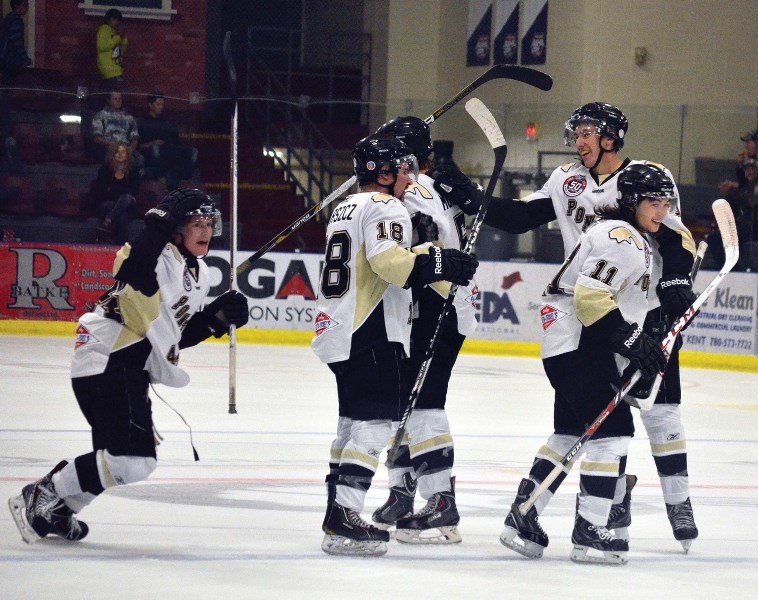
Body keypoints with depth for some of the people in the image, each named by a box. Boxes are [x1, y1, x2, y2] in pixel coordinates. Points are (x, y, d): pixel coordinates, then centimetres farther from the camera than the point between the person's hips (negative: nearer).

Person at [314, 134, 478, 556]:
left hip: (338, 330, 10)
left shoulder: (347, 209, 22)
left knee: (355, 419, 19)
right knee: (376, 421, -13)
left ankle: (338, 514, 25)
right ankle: (344, 522, -21)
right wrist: (440, 265, -22)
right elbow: (387, 259, -25)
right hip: (371, 334, -10)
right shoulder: (385, 208, -8)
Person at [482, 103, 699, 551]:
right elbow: (520, 217, 6)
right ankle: (615, 500, 18)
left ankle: (678, 502, 3)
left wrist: (676, 283, -20)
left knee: (660, 408, -4)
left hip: (647, 312, -4)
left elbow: (677, 238, -8)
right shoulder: (567, 182, 6)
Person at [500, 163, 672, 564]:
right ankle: (589, 533, -9)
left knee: (571, 433, 15)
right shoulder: (621, 238, -15)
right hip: (578, 345, -11)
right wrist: (630, 339, -26)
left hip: (584, 346, 11)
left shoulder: (633, 240, 20)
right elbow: (590, 296, -24)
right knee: (612, 429, -10)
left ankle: (523, 517, 17)